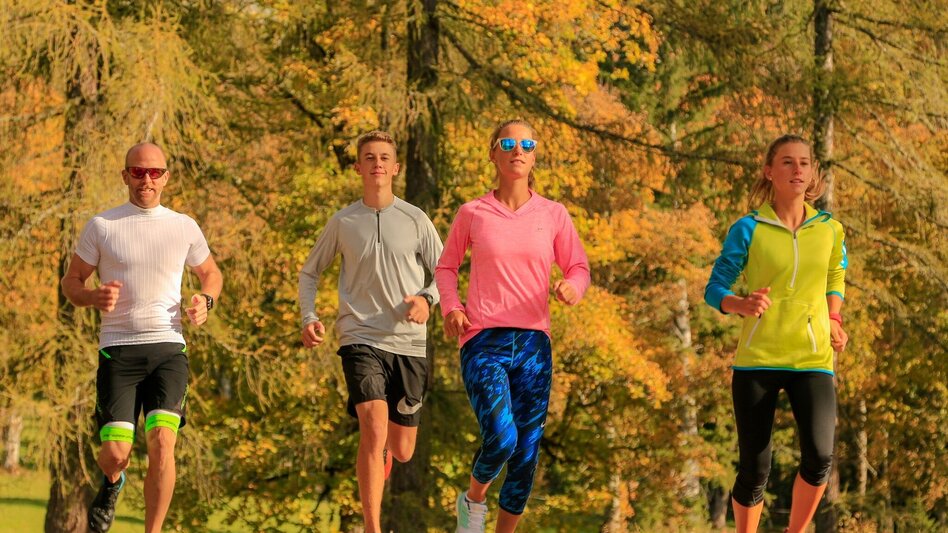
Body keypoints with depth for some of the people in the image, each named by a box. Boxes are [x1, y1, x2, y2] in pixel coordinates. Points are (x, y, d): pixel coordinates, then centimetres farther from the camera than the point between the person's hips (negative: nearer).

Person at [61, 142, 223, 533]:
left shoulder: (184, 227, 9)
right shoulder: (101, 226, 4)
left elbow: (211, 273, 25)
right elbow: (71, 281, 10)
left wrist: (205, 301, 2)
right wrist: (94, 297, -13)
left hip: (168, 349, 1)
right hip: (118, 351, -1)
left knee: (162, 441, -18)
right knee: (116, 452, -10)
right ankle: (111, 484, 30)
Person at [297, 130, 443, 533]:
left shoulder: (416, 220, 4)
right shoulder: (342, 223, 6)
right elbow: (309, 273, 17)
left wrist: (427, 299, -13)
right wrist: (309, 318, 1)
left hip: (409, 343, 2)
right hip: (361, 339, -2)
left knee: (402, 451, 8)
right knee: (374, 429, -23)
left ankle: (381, 454, 47)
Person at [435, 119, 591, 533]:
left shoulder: (553, 215, 8)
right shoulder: (472, 214, 5)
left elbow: (579, 269, 11)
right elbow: (446, 267, 17)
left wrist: (572, 288, -13)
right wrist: (450, 307, -1)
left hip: (533, 343, 3)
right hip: (484, 341, -3)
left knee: (526, 451, 2)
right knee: (501, 438, -21)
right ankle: (473, 499, 9)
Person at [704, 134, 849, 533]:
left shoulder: (830, 230, 6)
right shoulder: (749, 229, -3)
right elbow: (714, 289, -2)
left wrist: (834, 320, 5)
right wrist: (742, 304, -23)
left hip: (812, 359, 1)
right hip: (757, 360, -1)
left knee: (820, 456, -20)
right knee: (754, 470, 0)